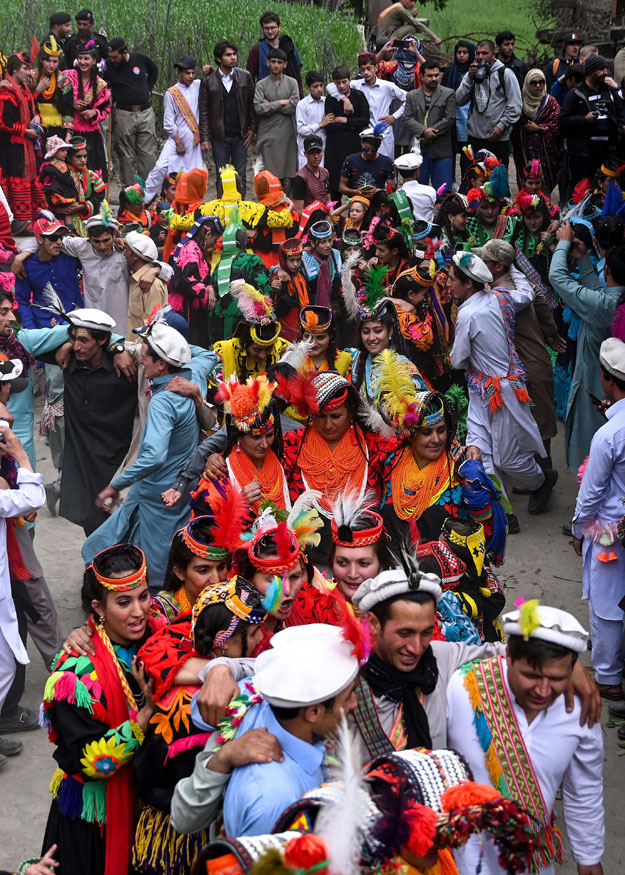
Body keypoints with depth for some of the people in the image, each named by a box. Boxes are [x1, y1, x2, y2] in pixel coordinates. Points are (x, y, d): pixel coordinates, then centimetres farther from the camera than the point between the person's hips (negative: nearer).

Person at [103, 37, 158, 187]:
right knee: (127, 156, 2)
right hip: (123, 114, -1)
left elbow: (154, 71, 19)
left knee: (148, 154, 1)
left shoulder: (141, 59, -2)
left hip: (145, 112, 2)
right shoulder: (108, 66, -7)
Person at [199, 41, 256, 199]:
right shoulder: (208, 80, 0)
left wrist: (252, 128, -1)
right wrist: (205, 137, -5)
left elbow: (252, 104, 8)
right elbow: (204, 111, 0)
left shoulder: (245, 77, 4)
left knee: (241, 176, 4)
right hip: (219, 137, -1)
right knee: (222, 177, 4)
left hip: (240, 135, 1)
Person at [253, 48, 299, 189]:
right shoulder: (261, 84, 5)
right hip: (267, 134, -1)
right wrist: (281, 103, -7)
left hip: (287, 135, 1)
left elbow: (293, 107, -4)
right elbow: (258, 108, -8)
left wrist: (269, 105, -4)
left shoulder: (292, 83, 7)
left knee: (287, 177, 0)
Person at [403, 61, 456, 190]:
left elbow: (449, 119, -5)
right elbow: (407, 119, 2)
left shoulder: (448, 94, 4)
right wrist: (424, 131, -15)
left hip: (441, 149, -2)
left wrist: (431, 133, -10)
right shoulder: (412, 96, 12)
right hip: (418, 149, 2)